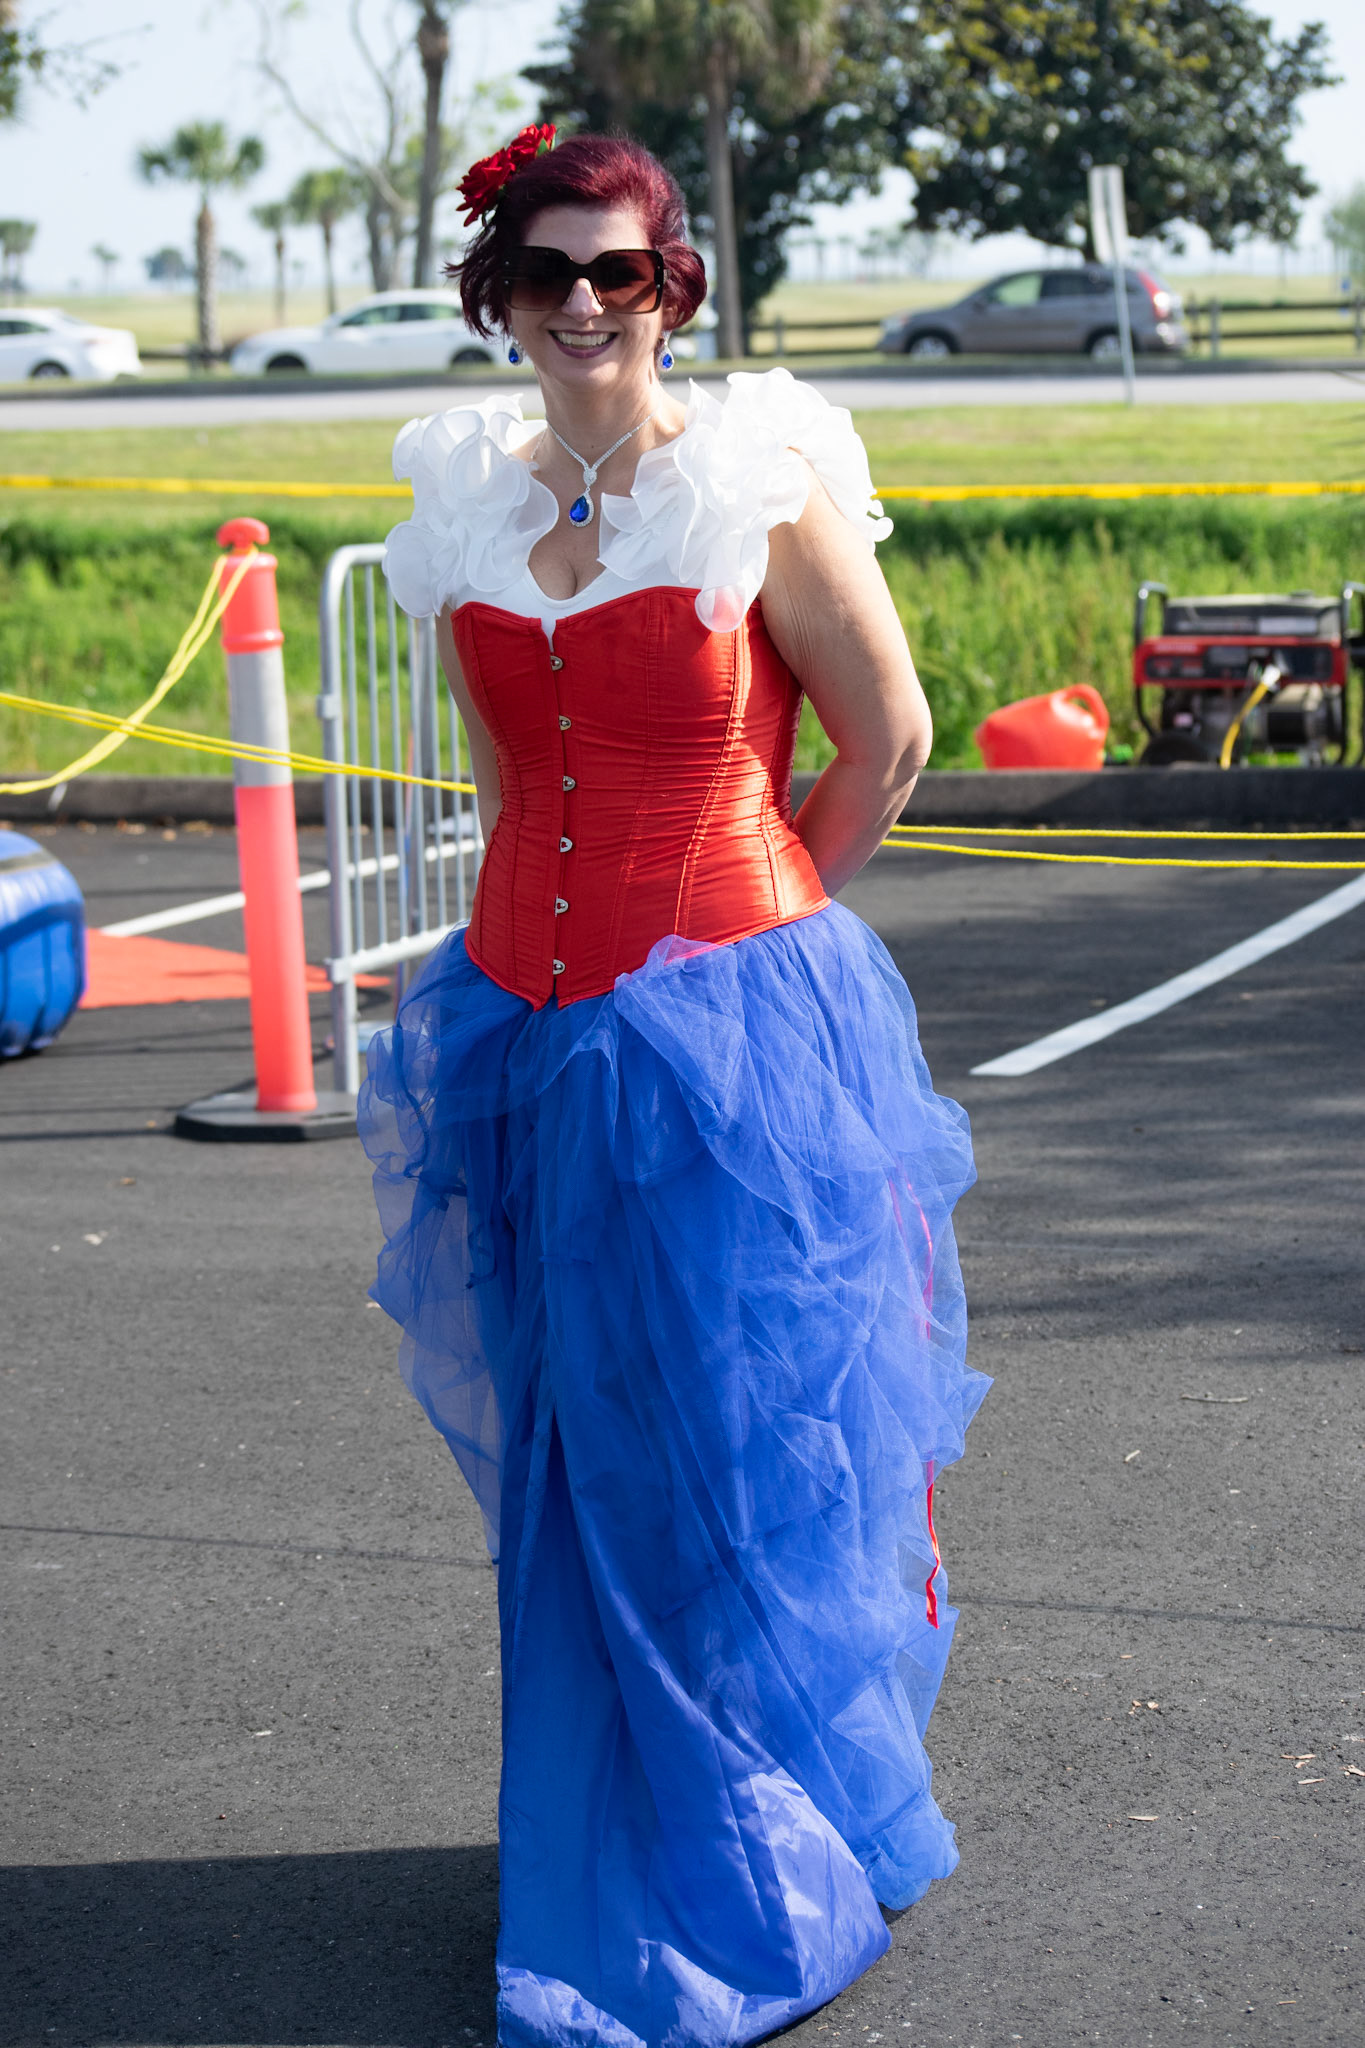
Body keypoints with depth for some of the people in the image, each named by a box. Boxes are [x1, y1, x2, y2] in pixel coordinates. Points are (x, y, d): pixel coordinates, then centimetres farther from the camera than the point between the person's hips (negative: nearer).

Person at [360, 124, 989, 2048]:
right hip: (527, 1036, 5)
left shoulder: (762, 491, -8)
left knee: (745, 1457, 2)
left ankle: (767, 1887, 18)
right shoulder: (466, 509, 7)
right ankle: (602, 1863, 28)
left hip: (733, 1042, -5)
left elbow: (889, 739, 0)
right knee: (574, 1477, 12)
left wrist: (744, 923, 5)